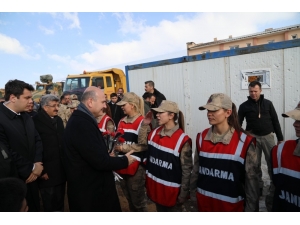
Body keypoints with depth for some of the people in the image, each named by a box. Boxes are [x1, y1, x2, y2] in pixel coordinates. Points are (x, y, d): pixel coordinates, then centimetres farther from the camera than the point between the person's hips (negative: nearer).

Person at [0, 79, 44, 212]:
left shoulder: (25, 116, 7)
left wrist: (37, 163, -6)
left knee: (35, 208, 18)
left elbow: (37, 140, 9)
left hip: (32, 177, 7)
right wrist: (29, 171, -11)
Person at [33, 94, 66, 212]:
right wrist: (41, 170, -14)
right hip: (47, 171, -6)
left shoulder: (59, 120, 11)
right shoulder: (36, 121, -13)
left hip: (60, 169, 6)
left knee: (60, 201, 18)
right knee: (50, 204, 10)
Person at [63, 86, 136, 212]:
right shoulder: (82, 124, -28)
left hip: (89, 186, 10)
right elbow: (100, 161, -28)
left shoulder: (81, 119, 6)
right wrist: (125, 161, -14)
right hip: (88, 191, -10)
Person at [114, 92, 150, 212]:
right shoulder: (122, 122, 12)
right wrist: (116, 146, 0)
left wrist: (123, 147, -17)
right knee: (129, 199, 22)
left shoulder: (142, 123, -11)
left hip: (136, 167, -7)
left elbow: (143, 145, -17)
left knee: (138, 200, 6)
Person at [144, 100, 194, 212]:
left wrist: (183, 193, -11)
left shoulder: (182, 140, -19)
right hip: (155, 186, 5)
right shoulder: (154, 133, -1)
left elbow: (186, 169, -14)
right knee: (159, 210, 23)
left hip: (171, 190, -5)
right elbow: (147, 155, 11)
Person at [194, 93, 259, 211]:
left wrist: (250, 208, -4)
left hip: (232, 205, -3)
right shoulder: (201, 137, -4)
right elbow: (196, 170, 5)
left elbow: (251, 180, -8)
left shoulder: (244, 142, -15)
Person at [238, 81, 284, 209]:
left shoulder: (268, 103, 3)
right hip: (253, 137, 0)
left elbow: (275, 121, 6)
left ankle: (275, 187, 15)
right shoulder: (244, 106, -1)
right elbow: (238, 123, 2)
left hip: (268, 136, 1)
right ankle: (258, 186, 22)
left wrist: (280, 138, 4)